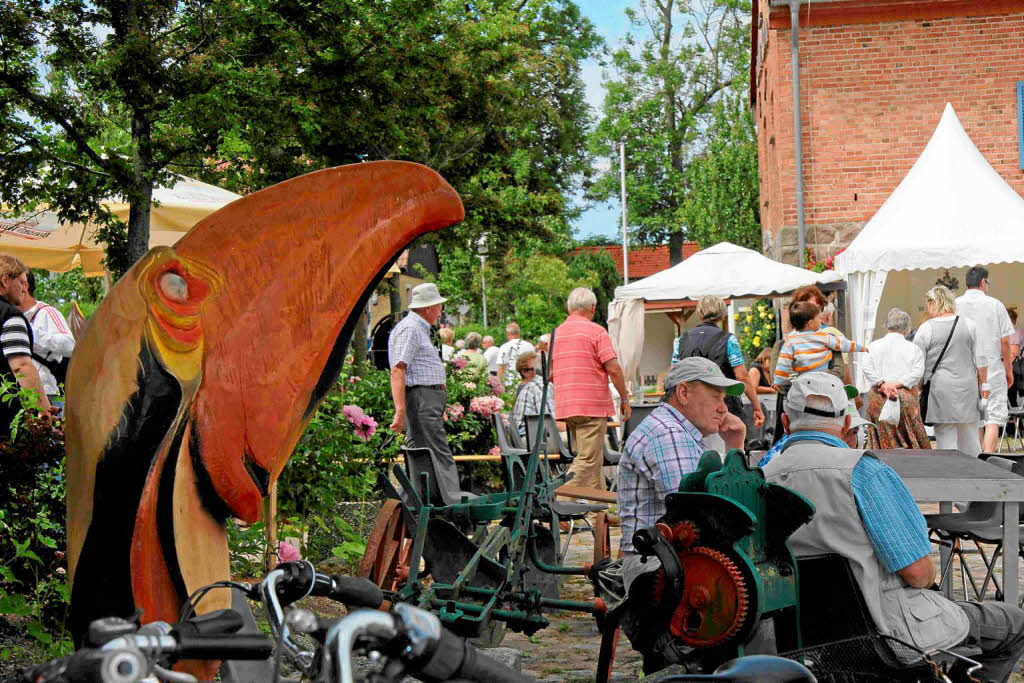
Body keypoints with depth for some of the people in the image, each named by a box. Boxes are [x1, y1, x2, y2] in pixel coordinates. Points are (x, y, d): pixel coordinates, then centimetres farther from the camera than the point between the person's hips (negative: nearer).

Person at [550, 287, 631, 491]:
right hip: (593, 405, -7)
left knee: (593, 458, 16)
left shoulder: (557, 333, 12)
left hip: (565, 405, 7)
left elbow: (550, 374, 17)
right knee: (588, 460, -8)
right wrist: (625, 399, -1)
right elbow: (614, 369, -12)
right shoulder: (596, 331, -6)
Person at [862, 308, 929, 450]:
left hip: (878, 399, 1)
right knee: (911, 443, 2)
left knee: (882, 443, 2)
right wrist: (897, 384, -10)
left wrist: (882, 385, -8)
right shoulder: (913, 348, 5)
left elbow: (866, 369, -3)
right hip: (906, 398, -1)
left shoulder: (873, 346, 9)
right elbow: (918, 372, -7)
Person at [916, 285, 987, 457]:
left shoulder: (925, 329, -5)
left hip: (941, 389, -3)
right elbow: (981, 360, 6)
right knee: (969, 438, 11)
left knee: (945, 437, -1)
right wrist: (983, 384, 14)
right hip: (968, 387, 3)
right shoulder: (968, 325, 4)